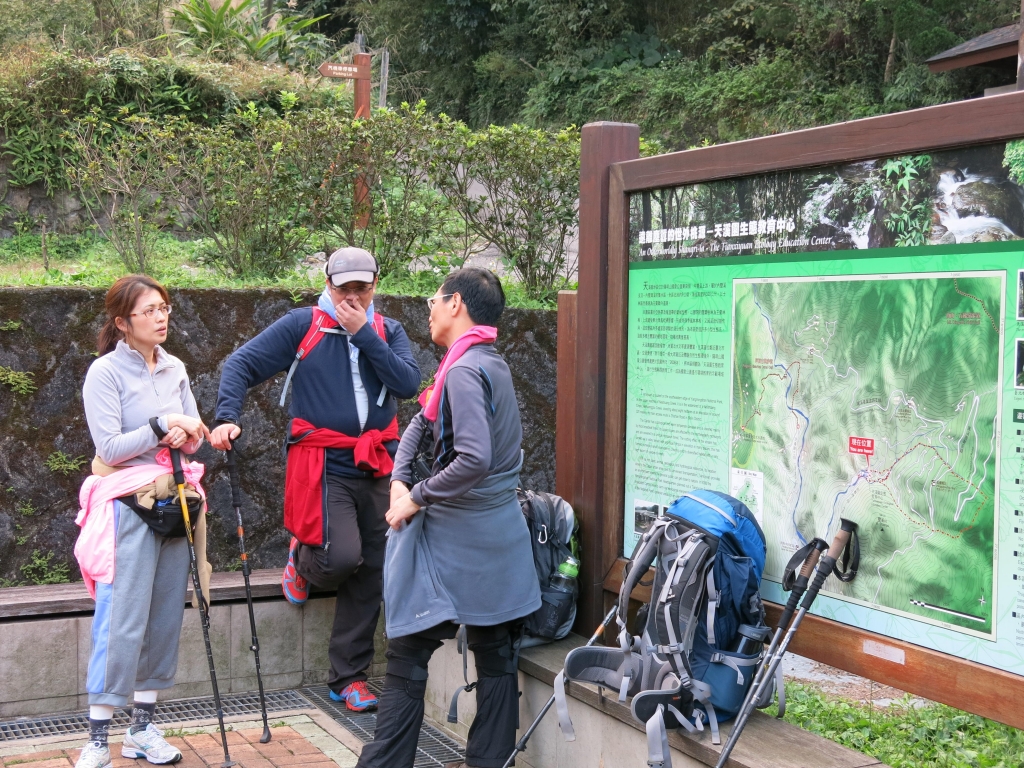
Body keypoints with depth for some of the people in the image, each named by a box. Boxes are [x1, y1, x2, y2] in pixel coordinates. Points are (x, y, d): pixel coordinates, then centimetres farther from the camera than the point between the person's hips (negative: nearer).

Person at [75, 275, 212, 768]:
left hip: (173, 503, 6)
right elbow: (110, 447, -14)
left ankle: (143, 727, 15)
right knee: (122, 620, -10)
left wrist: (188, 436, -9)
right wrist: (164, 425, -15)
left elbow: (195, 436, 13)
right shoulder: (106, 372, -6)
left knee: (166, 617, 6)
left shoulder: (175, 370, 11)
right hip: (128, 506, -6)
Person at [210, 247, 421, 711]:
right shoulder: (303, 326, 0)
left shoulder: (388, 332, 8)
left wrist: (364, 334, -12)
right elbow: (242, 364, -2)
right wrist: (227, 417, -17)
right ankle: (303, 560, 18)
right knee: (342, 556, -21)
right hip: (323, 465, -4)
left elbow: (409, 384, -8)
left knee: (368, 576, 6)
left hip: (376, 468, 4)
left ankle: (349, 679, 19)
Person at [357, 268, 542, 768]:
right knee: (495, 656, 10)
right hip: (500, 533, 9)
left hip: (455, 536, -9)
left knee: (408, 655, -1)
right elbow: (423, 420, 16)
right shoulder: (493, 365, 13)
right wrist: (399, 480, 3)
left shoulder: (465, 371, -16)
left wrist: (416, 499, -16)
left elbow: (474, 459, -27)